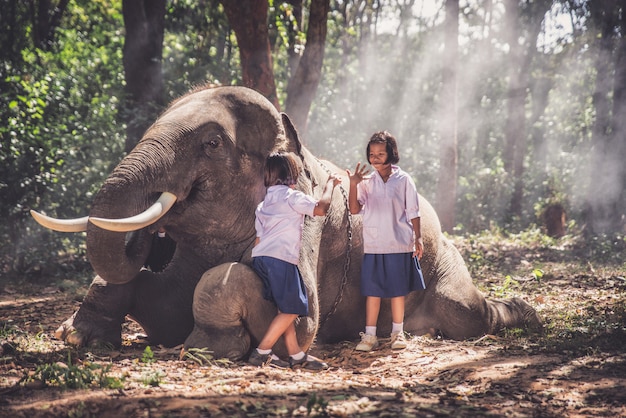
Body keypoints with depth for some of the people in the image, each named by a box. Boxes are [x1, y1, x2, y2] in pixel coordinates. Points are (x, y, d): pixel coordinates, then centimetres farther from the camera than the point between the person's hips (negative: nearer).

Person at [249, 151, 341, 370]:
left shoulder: (264, 202, 23)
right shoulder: (291, 196, -2)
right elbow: (320, 208, -13)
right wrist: (330, 184, 1)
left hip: (260, 257, 9)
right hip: (280, 259, -9)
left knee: (287, 308, 11)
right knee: (290, 309, -4)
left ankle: (296, 354, 9)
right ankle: (262, 352, -8)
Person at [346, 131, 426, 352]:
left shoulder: (403, 180, -1)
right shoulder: (367, 181, 3)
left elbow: (413, 212, 2)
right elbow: (354, 209, -5)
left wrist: (418, 238, -1)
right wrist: (353, 185, -19)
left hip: (399, 245, -1)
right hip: (373, 246, 2)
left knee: (398, 290, 7)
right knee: (372, 291, 3)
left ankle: (397, 333, 18)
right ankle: (369, 336, 7)